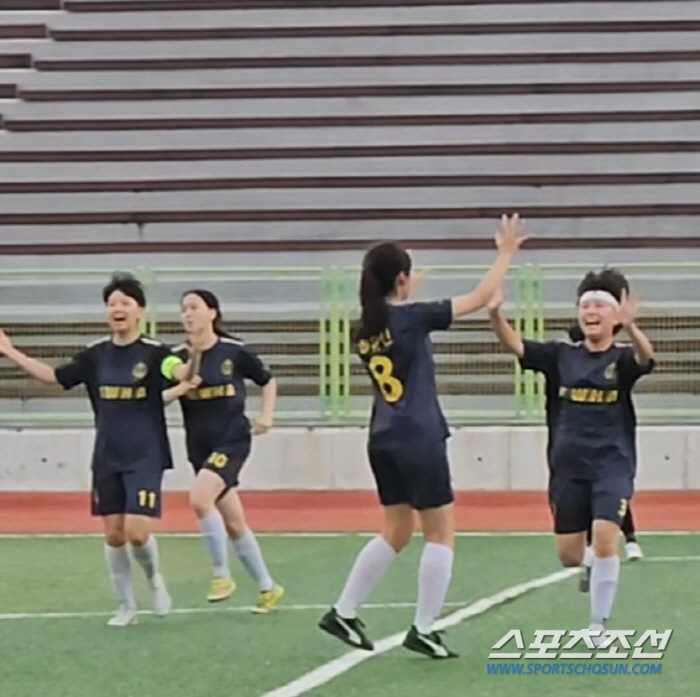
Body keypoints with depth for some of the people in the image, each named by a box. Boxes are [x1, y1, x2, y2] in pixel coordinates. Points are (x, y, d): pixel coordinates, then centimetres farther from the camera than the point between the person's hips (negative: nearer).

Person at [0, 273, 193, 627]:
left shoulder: (154, 352, -10)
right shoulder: (96, 355, 2)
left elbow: (181, 372, -30)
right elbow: (53, 376, 9)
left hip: (145, 458, -4)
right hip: (107, 459, 4)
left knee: (137, 532, -13)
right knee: (113, 534, 5)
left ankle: (155, 579, 19)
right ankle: (126, 606, 20)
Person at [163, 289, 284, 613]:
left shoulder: (234, 351, -5)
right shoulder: (177, 357, 1)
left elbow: (268, 381, 10)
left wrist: (266, 416, -3)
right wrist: (179, 388, -19)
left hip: (232, 440, -4)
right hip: (200, 446, 5)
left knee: (200, 499, -27)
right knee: (233, 524, 9)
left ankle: (222, 575, -12)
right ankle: (268, 587, 24)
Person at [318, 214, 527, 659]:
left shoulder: (366, 331, 6)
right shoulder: (412, 317, -13)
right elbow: (480, 298, -9)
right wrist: (507, 252, 0)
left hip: (383, 441, 8)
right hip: (419, 441, -8)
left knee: (396, 532, 18)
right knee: (441, 533, 3)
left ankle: (344, 613, 16)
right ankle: (423, 630, 2)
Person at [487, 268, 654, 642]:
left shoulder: (623, 358, -5)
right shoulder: (562, 356, 3)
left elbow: (645, 356, -29)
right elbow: (515, 345, -9)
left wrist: (631, 327, -51)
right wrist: (495, 314, -30)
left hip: (612, 465, -3)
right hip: (568, 466, 3)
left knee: (605, 540, -20)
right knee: (569, 556, 6)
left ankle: (598, 625, -5)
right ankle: (596, 568, 42)